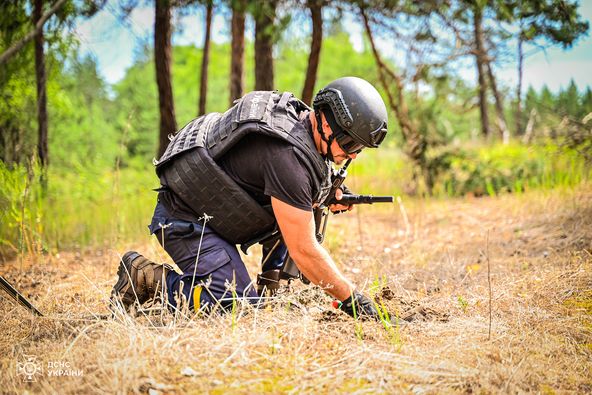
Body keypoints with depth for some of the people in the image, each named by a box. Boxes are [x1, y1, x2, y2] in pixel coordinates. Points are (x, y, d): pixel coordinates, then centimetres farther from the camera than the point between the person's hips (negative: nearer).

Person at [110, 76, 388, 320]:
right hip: (186, 220, -10)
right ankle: (147, 276, -4)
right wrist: (351, 297, -18)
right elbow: (303, 251, -26)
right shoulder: (289, 154, -29)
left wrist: (327, 197, 6)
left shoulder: (297, 114, -1)